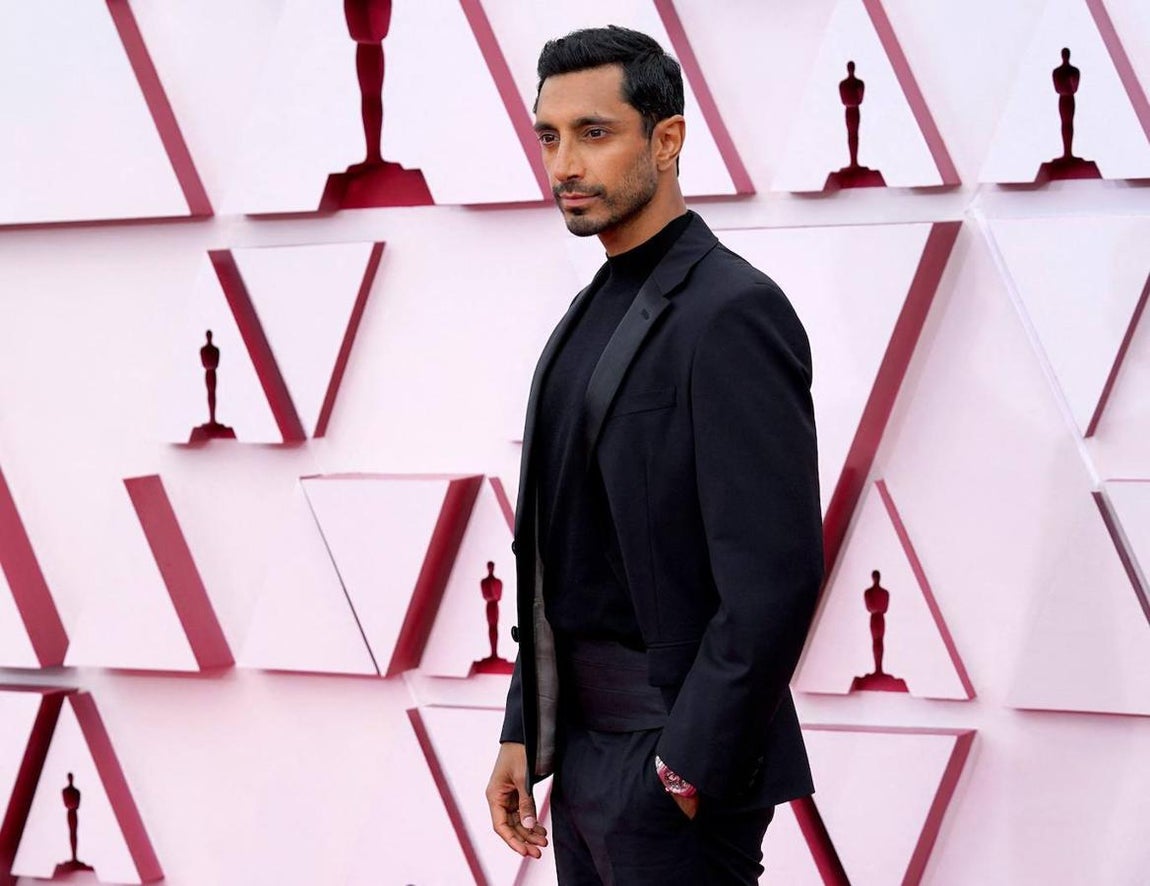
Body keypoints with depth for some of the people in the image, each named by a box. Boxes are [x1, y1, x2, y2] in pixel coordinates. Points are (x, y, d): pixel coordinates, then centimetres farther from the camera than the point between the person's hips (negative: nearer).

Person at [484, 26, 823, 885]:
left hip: (675, 760, -8)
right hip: (582, 749, 8)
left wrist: (688, 775, -19)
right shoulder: (594, 313, 12)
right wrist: (524, 733, 11)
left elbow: (774, 579, -21)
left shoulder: (732, 312, -15)